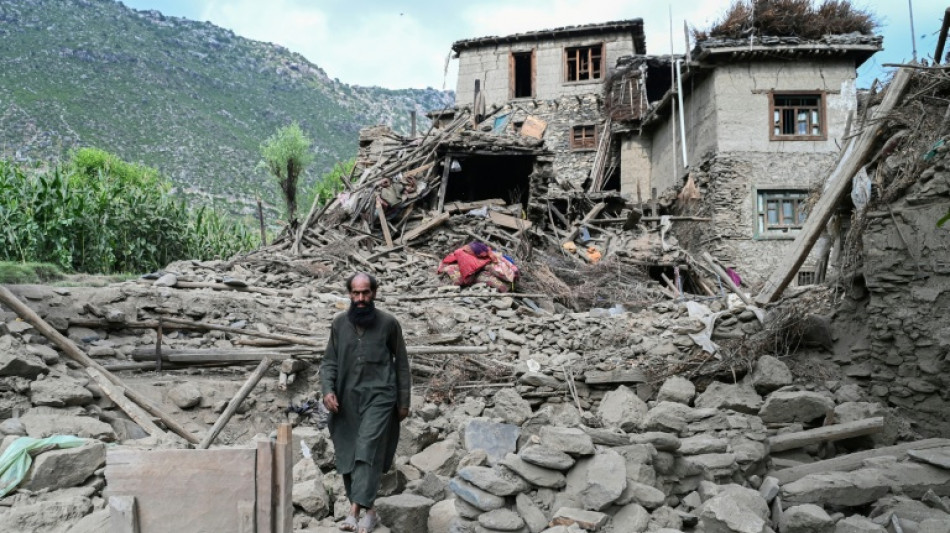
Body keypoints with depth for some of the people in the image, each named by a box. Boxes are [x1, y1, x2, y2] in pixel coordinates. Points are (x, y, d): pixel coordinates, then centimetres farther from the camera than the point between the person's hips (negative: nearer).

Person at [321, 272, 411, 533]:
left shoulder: (389, 323, -3)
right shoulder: (339, 323, 5)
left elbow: (401, 364, 3)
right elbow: (329, 362, 9)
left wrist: (404, 401, 3)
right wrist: (328, 390, -9)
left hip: (379, 396, -4)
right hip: (347, 398, 4)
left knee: (367, 449, -16)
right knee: (347, 454, 5)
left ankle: (357, 509, -17)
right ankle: (367, 509, 15)